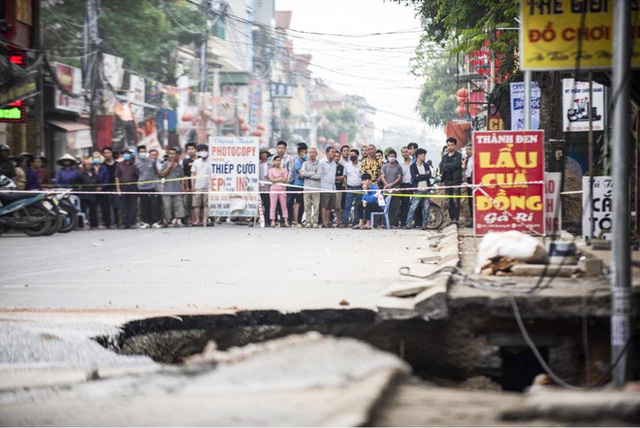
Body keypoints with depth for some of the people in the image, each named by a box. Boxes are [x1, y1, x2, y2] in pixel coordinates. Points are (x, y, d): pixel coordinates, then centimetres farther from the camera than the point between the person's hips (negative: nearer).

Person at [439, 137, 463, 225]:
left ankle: (455, 218, -13)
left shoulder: (458, 155, 4)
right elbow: (441, 167, 1)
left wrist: (446, 165, -6)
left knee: (456, 200, -12)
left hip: (456, 180, -5)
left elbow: (456, 164, -14)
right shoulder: (445, 157, 16)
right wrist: (451, 168, -12)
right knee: (449, 201, 4)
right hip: (447, 181, 5)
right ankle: (451, 218, 9)